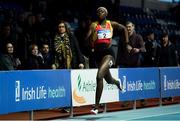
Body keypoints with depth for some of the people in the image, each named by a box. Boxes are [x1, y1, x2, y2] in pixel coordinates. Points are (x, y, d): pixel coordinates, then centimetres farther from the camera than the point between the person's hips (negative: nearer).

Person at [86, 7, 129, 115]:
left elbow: (124, 28, 19)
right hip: (98, 53, 3)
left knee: (99, 76, -24)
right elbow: (88, 38, -10)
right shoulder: (94, 25, 1)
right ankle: (117, 82, 60)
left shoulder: (111, 24, 5)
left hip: (108, 52, -3)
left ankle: (97, 106, -19)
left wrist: (127, 43, 15)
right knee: (109, 80, 18)